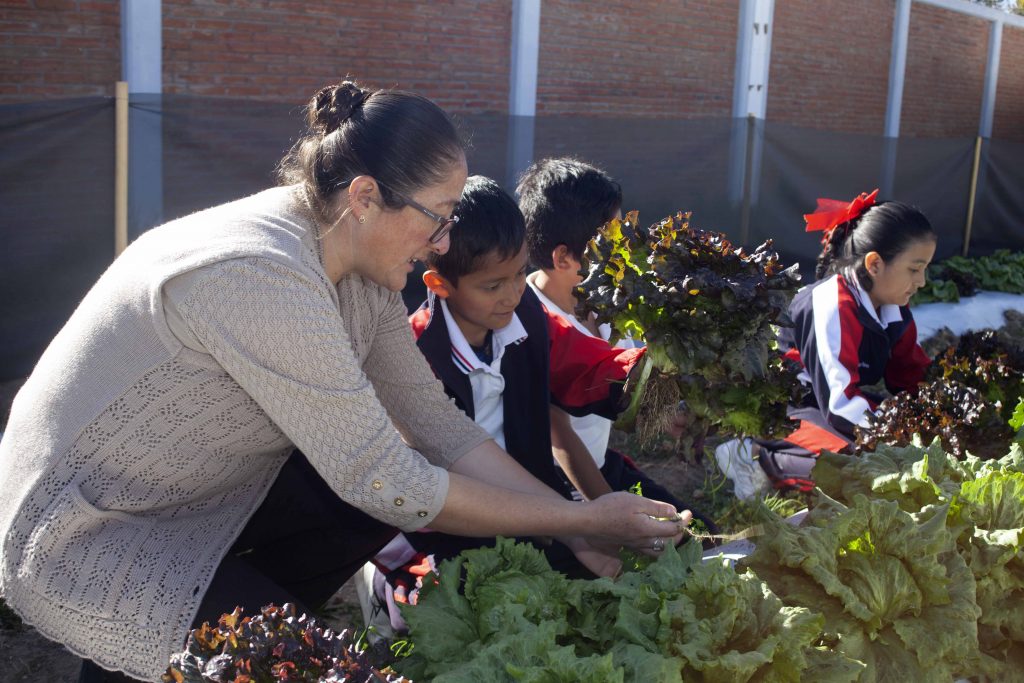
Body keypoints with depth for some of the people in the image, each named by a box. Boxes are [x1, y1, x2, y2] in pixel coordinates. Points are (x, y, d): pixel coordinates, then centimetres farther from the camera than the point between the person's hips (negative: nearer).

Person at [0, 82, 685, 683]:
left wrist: (577, 527, -5)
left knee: (408, 489, -4)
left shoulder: (354, 264, -4)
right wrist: (582, 521, -20)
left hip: (195, 494, 9)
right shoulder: (263, 276, -32)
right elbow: (384, 483, -27)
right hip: (82, 539, -8)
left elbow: (437, 423, 0)